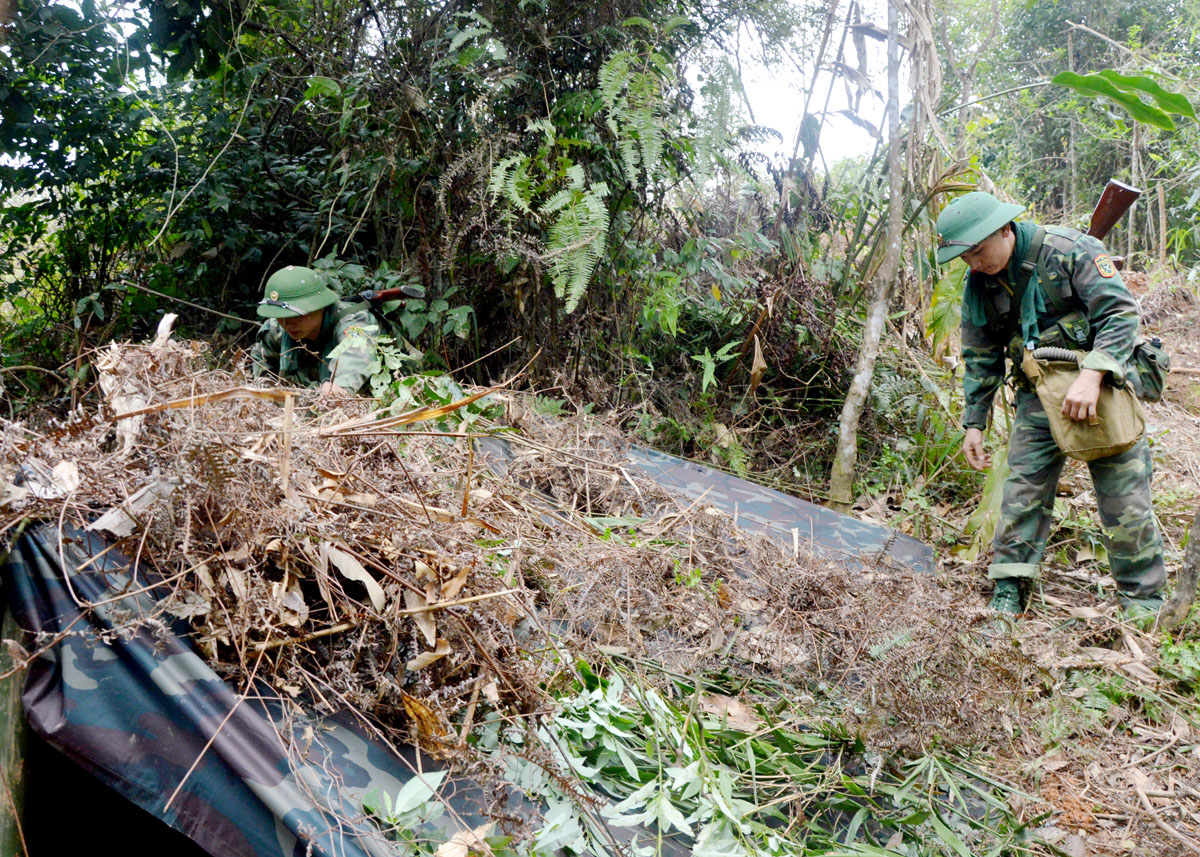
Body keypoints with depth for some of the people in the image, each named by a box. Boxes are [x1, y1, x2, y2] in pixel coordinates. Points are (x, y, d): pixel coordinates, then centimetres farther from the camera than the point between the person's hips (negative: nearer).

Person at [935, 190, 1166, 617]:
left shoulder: (1068, 250, -14)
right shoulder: (978, 286, 2)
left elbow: (1121, 311, -18)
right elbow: (981, 359, 11)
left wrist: (1091, 375, -31)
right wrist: (974, 423, 9)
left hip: (1103, 385, -4)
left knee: (1124, 498, -2)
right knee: (1023, 491, -2)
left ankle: (1143, 603, 9)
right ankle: (1007, 591, 5)